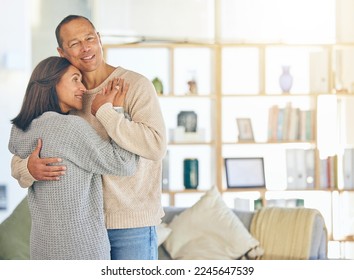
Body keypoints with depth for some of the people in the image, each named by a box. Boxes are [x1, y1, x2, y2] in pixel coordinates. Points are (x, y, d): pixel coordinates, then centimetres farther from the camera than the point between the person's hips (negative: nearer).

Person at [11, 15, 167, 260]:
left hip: (133, 221, -5)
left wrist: (103, 110, -20)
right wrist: (30, 168, -21)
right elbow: (19, 161, 4)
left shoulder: (136, 85, -10)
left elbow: (156, 145, -26)